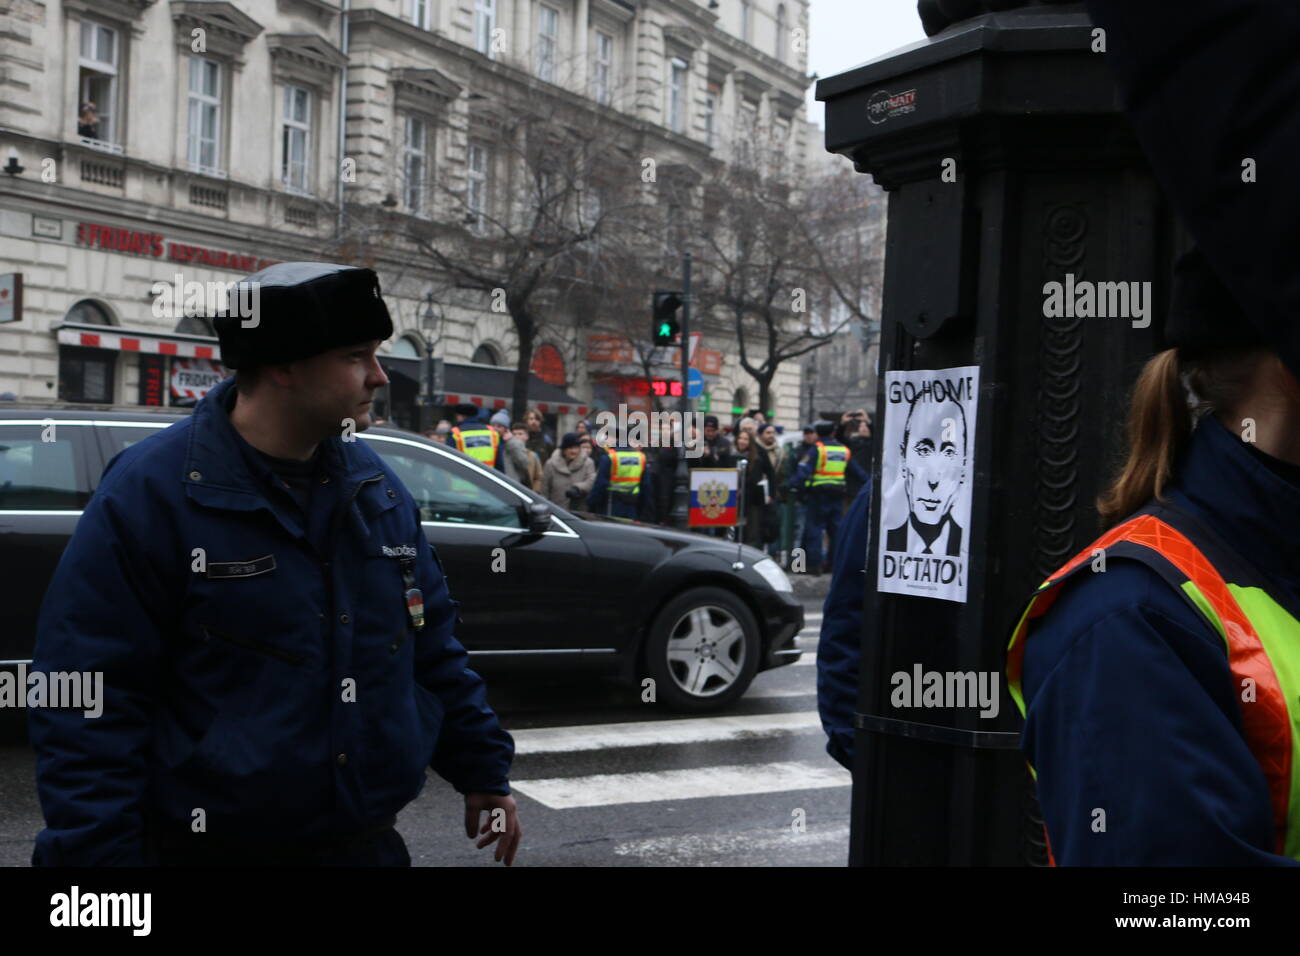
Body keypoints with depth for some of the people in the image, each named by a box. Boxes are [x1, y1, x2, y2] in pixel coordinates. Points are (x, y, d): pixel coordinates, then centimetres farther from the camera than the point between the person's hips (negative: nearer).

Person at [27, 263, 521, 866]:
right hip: (209, 847, -5)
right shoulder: (150, 493, -14)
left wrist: (483, 772, 12)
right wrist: (95, 853, -19)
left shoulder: (375, 486, 3)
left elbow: (431, 642, 11)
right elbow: (90, 704, -15)